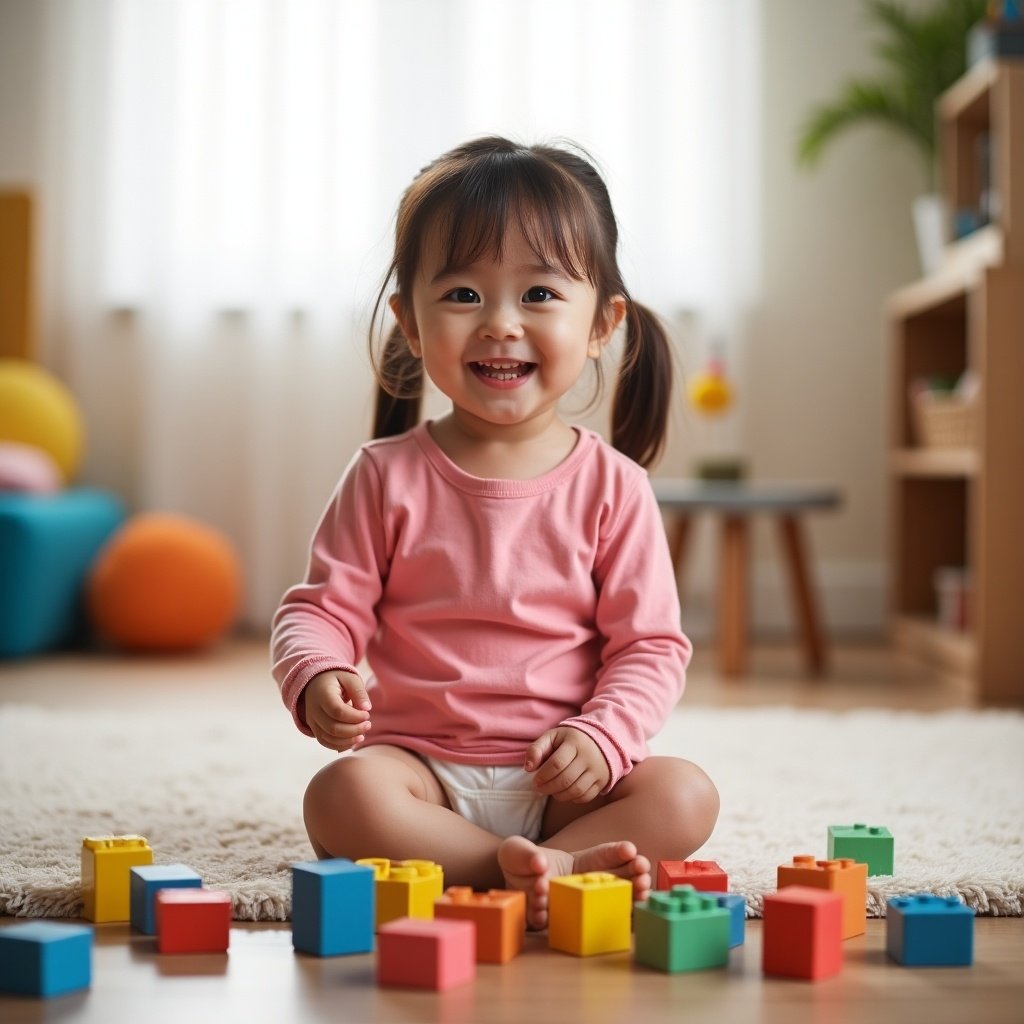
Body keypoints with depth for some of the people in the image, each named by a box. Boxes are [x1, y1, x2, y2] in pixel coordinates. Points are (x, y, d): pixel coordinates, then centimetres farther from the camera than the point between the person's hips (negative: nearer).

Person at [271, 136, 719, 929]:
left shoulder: (611, 484, 0)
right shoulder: (388, 476, 1)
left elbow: (652, 644, 2)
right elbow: (324, 606, 1)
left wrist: (601, 735, -16)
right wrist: (317, 677, -21)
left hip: (563, 778, 1)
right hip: (424, 766, 0)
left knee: (685, 795, -23)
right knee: (341, 795, -30)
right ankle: (563, 868, -32)